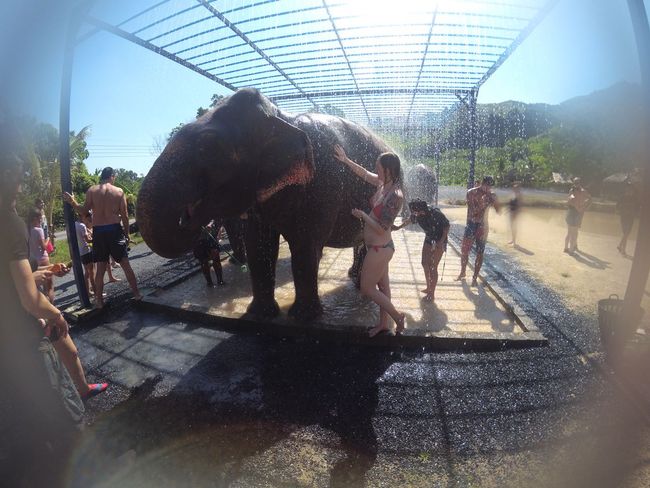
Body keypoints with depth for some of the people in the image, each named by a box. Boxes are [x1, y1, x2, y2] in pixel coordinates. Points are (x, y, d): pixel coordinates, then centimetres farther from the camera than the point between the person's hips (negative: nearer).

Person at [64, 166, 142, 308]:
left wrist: (72, 202, 7)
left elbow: (84, 210, -4)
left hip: (98, 231, 1)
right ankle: (137, 294, 10)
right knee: (126, 264, 7)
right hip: (115, 229, -1)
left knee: (100, 268, 8)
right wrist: (127, 234, 8)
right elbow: (125, 216, -1)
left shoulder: (91, 190, 0)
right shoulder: (119, 191, 0)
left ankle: (99, 300, 14)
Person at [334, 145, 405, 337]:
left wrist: (362, 215, -14)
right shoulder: (382, 183, -2)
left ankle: (397, 316, 20)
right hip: (378, 247, 9)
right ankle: (383, 324, 34)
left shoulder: (395, 195, -26)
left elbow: (381, 229, -25)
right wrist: (345, 160, 19)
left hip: (379, 249, -9)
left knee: (367, 289, 6)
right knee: (382, 286, 19)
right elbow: (364, 174, 17)